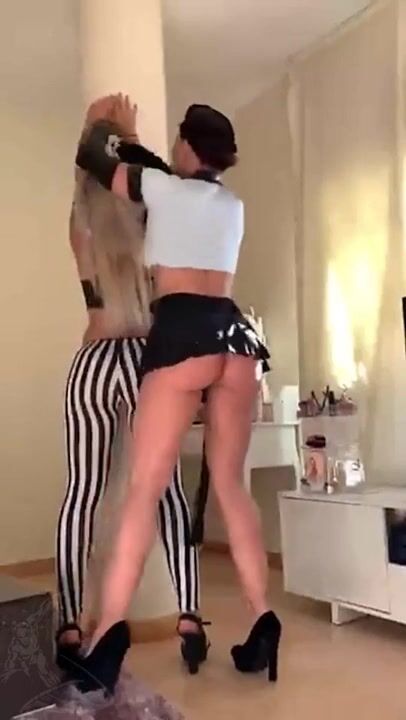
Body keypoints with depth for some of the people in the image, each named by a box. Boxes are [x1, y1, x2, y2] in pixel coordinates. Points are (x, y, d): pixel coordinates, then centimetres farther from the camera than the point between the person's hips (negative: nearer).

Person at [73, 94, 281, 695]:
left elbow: (90, 159, 19)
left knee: (144, 488, -9)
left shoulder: (163, 188, 7)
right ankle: (263, 622, 5)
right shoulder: (233, 206, 22)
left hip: (183, 334, -5)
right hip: (234, 333, 6)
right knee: (230, 485, 8)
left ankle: (111, 630, -15)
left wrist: (102, 121, 41)